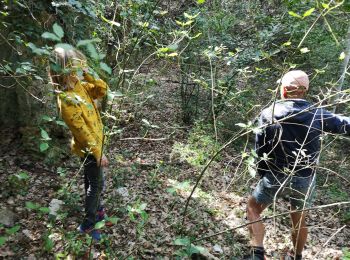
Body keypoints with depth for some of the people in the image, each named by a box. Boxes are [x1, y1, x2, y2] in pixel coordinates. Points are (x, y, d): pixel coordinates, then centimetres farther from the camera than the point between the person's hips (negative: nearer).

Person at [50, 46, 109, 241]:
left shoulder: (80, 86, -3)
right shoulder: (67, 100, -28)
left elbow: (102, 89, 2)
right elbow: (81, 131, -26)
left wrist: (87, 75, -10)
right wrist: (97, 153, -21)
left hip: (93, 144, 8)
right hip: (89, 148, -8)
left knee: (92, 182, 24)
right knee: (97, 184, 4)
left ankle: (96, 209, 44)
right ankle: (87, 225, 19)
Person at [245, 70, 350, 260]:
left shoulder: (268, 114, -11)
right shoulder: (318, 114, -8)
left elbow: (260, 149, -7)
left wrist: (264, 174, 6)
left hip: (276, 177, -3)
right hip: (305, 180, 3)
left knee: (253, 208, 18)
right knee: (299, 220, 24)